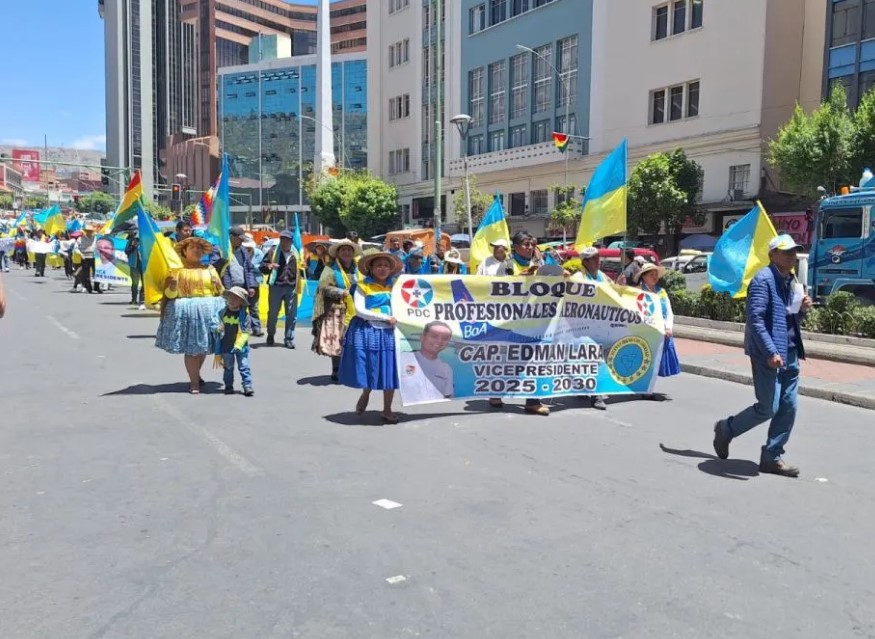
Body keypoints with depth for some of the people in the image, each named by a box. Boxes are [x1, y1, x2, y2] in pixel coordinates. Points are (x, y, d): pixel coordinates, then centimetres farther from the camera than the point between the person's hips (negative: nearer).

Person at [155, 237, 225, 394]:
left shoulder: (209, 269, 15)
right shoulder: (177, 269, 6)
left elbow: (220, 291, 15)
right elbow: (169, 294, 3)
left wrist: (217, 284, -5)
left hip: (207, 310, 3)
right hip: (185, 310, -3)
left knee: (202, 346, 8)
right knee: (191, 348, -6)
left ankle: (196, 375, 29)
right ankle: (194, 382, 1)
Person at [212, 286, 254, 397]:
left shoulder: (244, 316, -9)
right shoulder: (221, 313, -2)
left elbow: (246, 332, -9)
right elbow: (214, 324, -1)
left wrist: (238, 345, -16)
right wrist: (218, 328, -25)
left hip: (240, 347, -2)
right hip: (226, 346, 2)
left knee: (244, 367, -2)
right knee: (228, 367, 13)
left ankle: (247, 386, 2)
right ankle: (228, 386, 23)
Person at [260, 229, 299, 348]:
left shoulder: (296, 254, 8)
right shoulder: (273, 251, 2)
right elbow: (262, 266, 1)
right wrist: (268, 266, -17)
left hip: (291, 287, 1)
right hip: (276, 286, -1)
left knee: (292, 314, 2)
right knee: (273, 312, 8)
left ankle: (289, 339, 11)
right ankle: (270, 335, 28)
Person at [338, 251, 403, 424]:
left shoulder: (394, 286, 11)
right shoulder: (363, 286, -1)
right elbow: (360, 311, -10)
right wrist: (385, 318, -13)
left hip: (389, 332, 3)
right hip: (367, 332, -3)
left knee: (390, 371, 2)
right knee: (368, 368, 4)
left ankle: (387, 410, 14)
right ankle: (365, 395, 36)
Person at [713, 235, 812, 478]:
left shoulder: (791, 281, 15)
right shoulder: (763, 280, -11)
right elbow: (755, 319, -19)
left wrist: (802, 309, 1)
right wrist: (771, 352, -24)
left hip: (790, 354, 8)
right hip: (768, 354, -8)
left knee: (789, 407, 6)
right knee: (768, 408, -5)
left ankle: (771, 457, 16)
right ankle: (726, 429, 18)